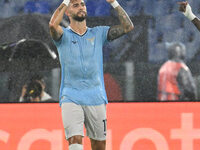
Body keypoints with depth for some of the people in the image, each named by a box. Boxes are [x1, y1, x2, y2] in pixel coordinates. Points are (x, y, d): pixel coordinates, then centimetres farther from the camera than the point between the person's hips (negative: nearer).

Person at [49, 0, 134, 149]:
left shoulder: (98, 33, 12)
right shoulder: (64, 35, 4)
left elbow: (128, 27, 4)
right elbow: (53, 25, -19)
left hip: (96, 98, 3)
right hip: (71, 98, -3)